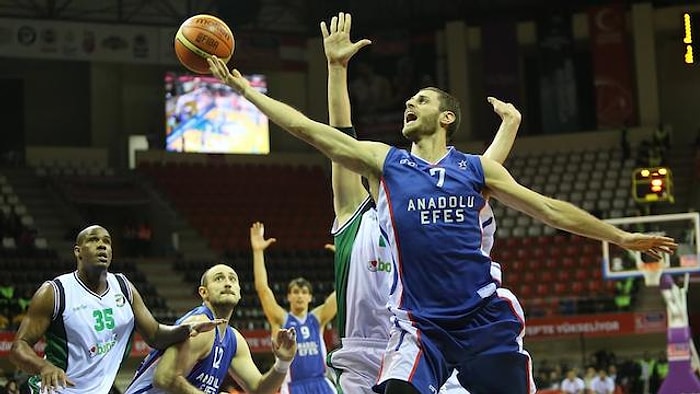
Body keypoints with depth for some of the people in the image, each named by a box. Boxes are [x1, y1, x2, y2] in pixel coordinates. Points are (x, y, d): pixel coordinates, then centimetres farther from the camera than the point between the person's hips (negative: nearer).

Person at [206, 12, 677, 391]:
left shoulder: (476, 168, 9)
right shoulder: (384, 162, 8)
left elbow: (548, 208, 13)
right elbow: (305, 127, 5)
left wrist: (622, 237, 13)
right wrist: (243, 88, 2)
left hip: (485, 316, 1)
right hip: (420, 323, -1)